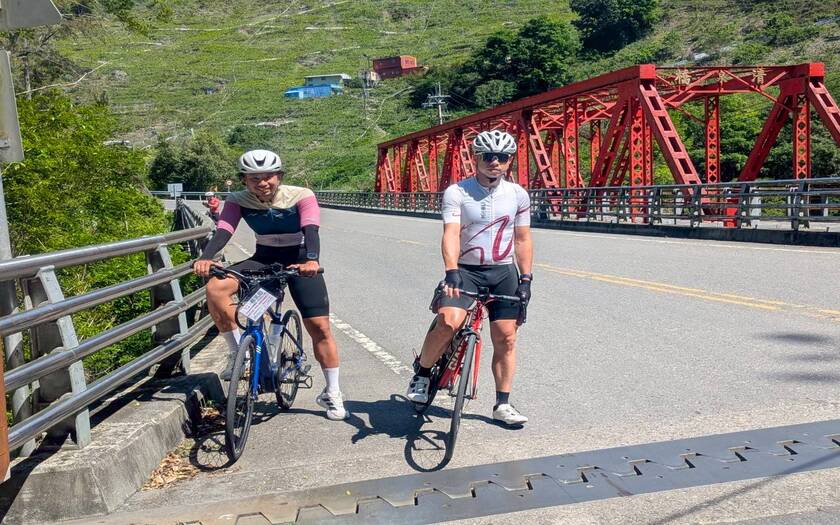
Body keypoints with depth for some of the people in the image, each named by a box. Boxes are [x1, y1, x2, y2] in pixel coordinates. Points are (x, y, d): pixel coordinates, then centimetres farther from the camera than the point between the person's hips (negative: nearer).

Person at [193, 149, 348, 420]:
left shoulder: (301, 196, -19)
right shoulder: (238, 201, -11)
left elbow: (311, 230, -32)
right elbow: (223, 231, -24)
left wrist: (312, 260, -53)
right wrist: (206, 257, -45)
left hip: (299, 260, -2)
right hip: (263, 258, 2)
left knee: (320, 327, -9)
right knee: (215, 288, -24)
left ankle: (332, 394, 8)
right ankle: (236, 352, -9)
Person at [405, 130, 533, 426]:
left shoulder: (518, 195, 3)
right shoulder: (456, 193, -8)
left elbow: (522, 240, 8)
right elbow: (451, 234, -20)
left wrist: (525, 279, 0)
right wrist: (451, 271, -35)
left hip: (503, 272, 4)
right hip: (465, 271, -3)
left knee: (506, 338, 3)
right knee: (448, 323, -25)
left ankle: (502, 405, 17)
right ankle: (422, 375, 1)